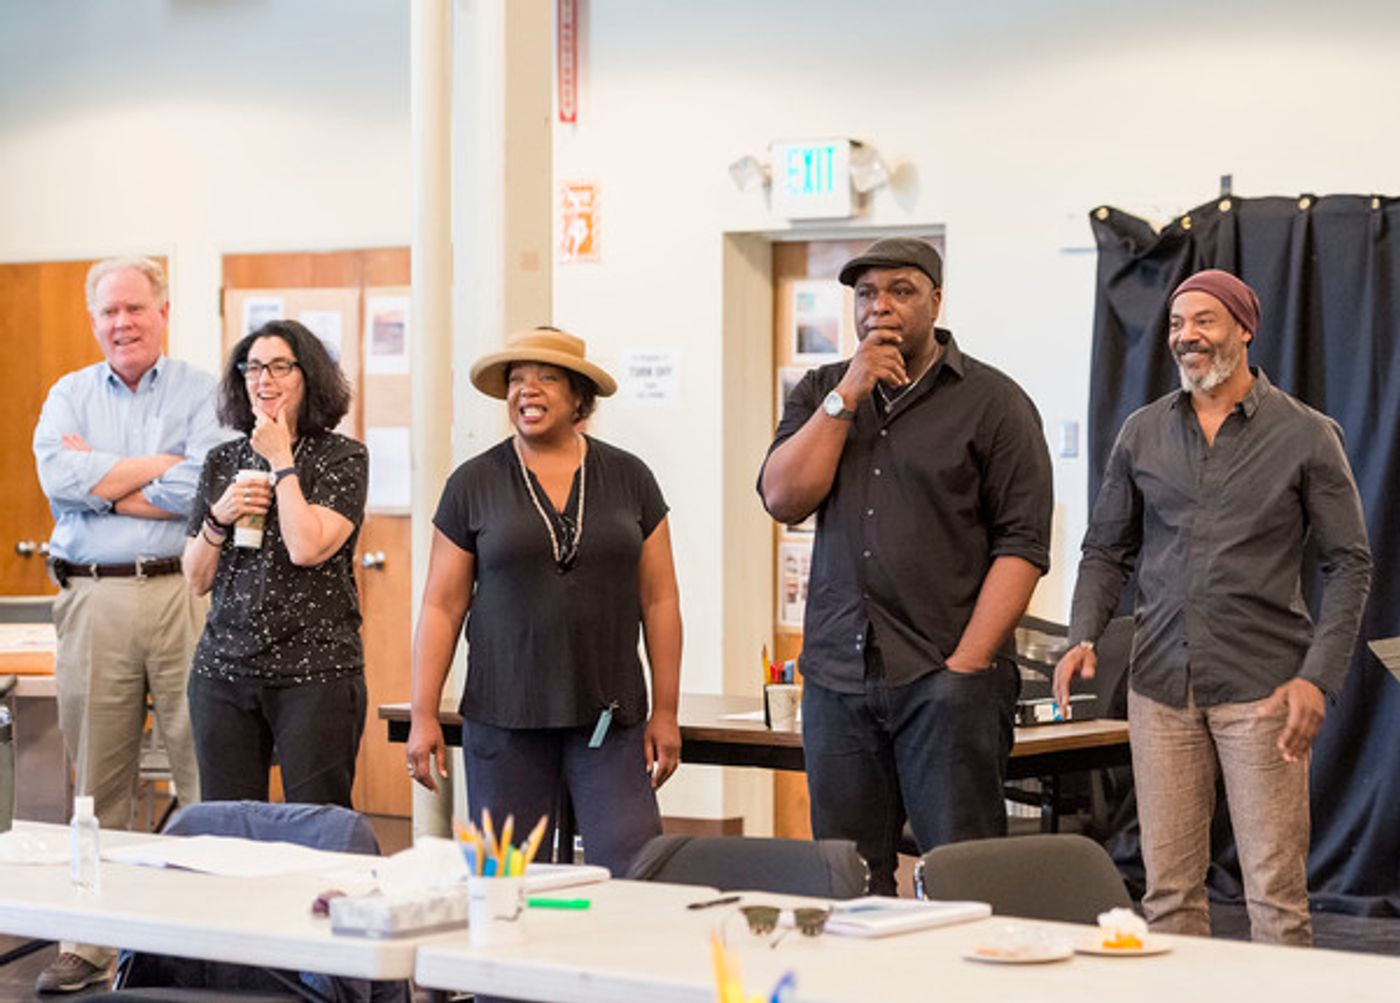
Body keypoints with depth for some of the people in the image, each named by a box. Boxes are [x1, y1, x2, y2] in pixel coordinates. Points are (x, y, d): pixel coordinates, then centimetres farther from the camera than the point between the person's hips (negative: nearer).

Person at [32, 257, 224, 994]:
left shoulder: (200, 393, 4)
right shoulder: (70, 395, 13)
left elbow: (205, 490, -12)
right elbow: (58, 476, -6)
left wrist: (102, 483, -5)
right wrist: (159, 464, -7)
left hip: (183, 594, -2)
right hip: (93, 599, 3)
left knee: (211, 777, -4)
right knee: (97, 785, 7)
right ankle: (88, 946, 14)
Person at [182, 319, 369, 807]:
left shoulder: (342, 457, 0)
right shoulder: (222, 461, 13)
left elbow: (306, 549, -16)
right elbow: (196, 580, 15)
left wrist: (281, 461, -7)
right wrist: (219, 518, -3)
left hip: (315, 672, -4)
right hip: (224, 668, 4)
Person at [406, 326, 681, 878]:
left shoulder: (629, 478, 7)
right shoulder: (474, 483, 4)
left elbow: (659, 599, 8)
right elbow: (442, 606, 5)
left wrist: (666, 711, 4)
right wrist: (423, 716, 0)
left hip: (609, 717, 0)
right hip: (505, 720, 0)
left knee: (634, 871, -10)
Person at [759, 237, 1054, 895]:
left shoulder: (993, 402, 2)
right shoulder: (821, 393, 16)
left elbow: (1022, 545, -4)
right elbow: (783, 499, 1)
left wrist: (965, 666, -12)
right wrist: (848, 396, -4)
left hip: (945, 677, -4)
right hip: (837, 677, 4)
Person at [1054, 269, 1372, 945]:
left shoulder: (1306, 436, 0)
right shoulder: (1142, 433, 10)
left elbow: (1348, 565, 0)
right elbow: (1106, 550, 15)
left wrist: (1318, 677, -11)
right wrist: (1083, 637, -3)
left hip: (1261, 687, -3)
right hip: (1160, 685, 3)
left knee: (1275, 891, -4)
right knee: (1168, 889, 4)